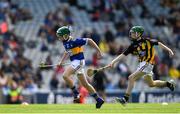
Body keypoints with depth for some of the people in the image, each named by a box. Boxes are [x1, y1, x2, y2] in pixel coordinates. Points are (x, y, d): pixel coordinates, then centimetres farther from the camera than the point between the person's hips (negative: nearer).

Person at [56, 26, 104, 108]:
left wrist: (99, 51, -10)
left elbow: (89, 41, -14)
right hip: (74, 62, 9)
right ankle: (98, 99, 19)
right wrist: (61, 62, 21)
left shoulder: (75, 41, -19)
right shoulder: (65, 43, 7)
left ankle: (76, 93, -10)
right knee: (85, 84, 12)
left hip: (79, 61, -9)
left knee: (65, 75, -21)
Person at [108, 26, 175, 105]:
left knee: (131, 78, -17)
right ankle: (169, 83, 38)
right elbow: (123, 54, 7)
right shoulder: (133, 45, 9)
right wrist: (113, 62, -1)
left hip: (147, 64, -8)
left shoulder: (146, 41, -8)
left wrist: (169, 50, 3)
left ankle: (125, 98, -17)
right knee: (151, 84, 19)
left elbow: (158, 43, 2)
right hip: (142, 64, 8)